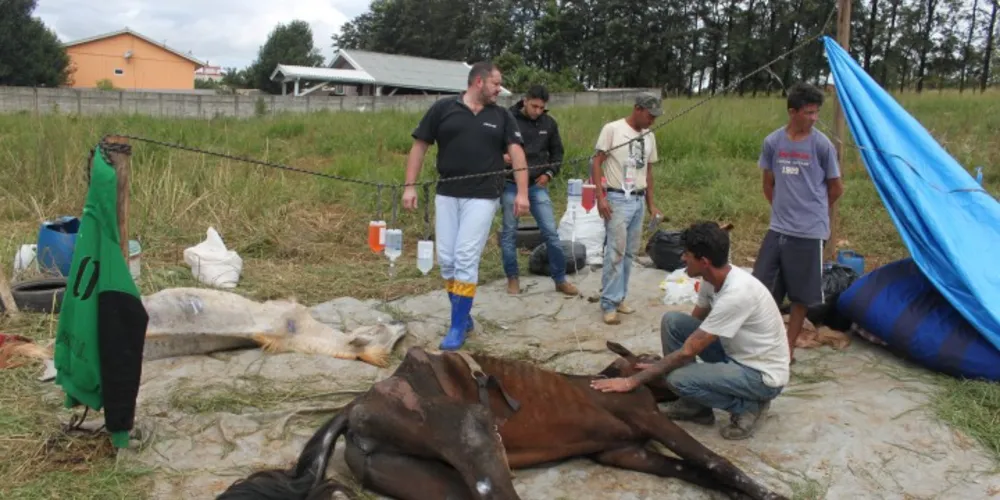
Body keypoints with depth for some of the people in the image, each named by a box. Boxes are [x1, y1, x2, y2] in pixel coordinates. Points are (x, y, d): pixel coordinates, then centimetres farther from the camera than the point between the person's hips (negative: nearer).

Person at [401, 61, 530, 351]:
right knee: (446, 260, 5)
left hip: (482, 197, -1)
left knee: (466, 259, -6)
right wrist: (410, 185, -2)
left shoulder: (502, 116, 7)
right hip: (446, 195, 2)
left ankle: (458, 327, 3)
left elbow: (516, 153, -1)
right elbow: (420, 146, 5)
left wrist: (522, 192, -13)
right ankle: (463, 315, 22)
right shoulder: (443, 108, 3)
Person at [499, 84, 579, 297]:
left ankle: (560, 280, 11)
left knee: (551, 232, 1)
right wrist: (500, 156, -21)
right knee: (509, 233, 6)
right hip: (511, 185, -2)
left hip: (537, 185, 2)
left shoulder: (549, 123, 3)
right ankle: (512, 278, 21)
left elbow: (557, 152, 15)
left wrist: (549, 173, 1)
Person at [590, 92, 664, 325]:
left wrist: (651, 203, 17)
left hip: (639, 200, 6)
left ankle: (619, 298, 19)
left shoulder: (649, 136, 12)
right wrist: (600, 197, -16)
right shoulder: (612, 129, -8)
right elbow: (596, 162, -9)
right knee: (616, 252, -8)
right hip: (618, 199, -6)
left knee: (629, 253, 9)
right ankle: (609, 304, -2)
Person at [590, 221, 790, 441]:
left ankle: (748, 406, -2)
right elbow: (695, 325, 11)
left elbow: (688, 351, -29)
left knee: (678, 378, -27)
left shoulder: (737, 294, -32)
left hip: (763, 374, -8)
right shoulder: (714, 277, -6)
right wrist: (657, 366, 5)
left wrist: (633, 380, -24)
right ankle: (696, 406, 5)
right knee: (672, 321, -7)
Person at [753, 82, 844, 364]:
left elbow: (836, 188, 4)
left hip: (809, 232, -3)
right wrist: (784, 209, 13)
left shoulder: (822, 145, -7)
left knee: (800, 296, 7)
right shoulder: (773, 142, 0)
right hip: (778, 229, 3)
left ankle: (788, 347, 20)